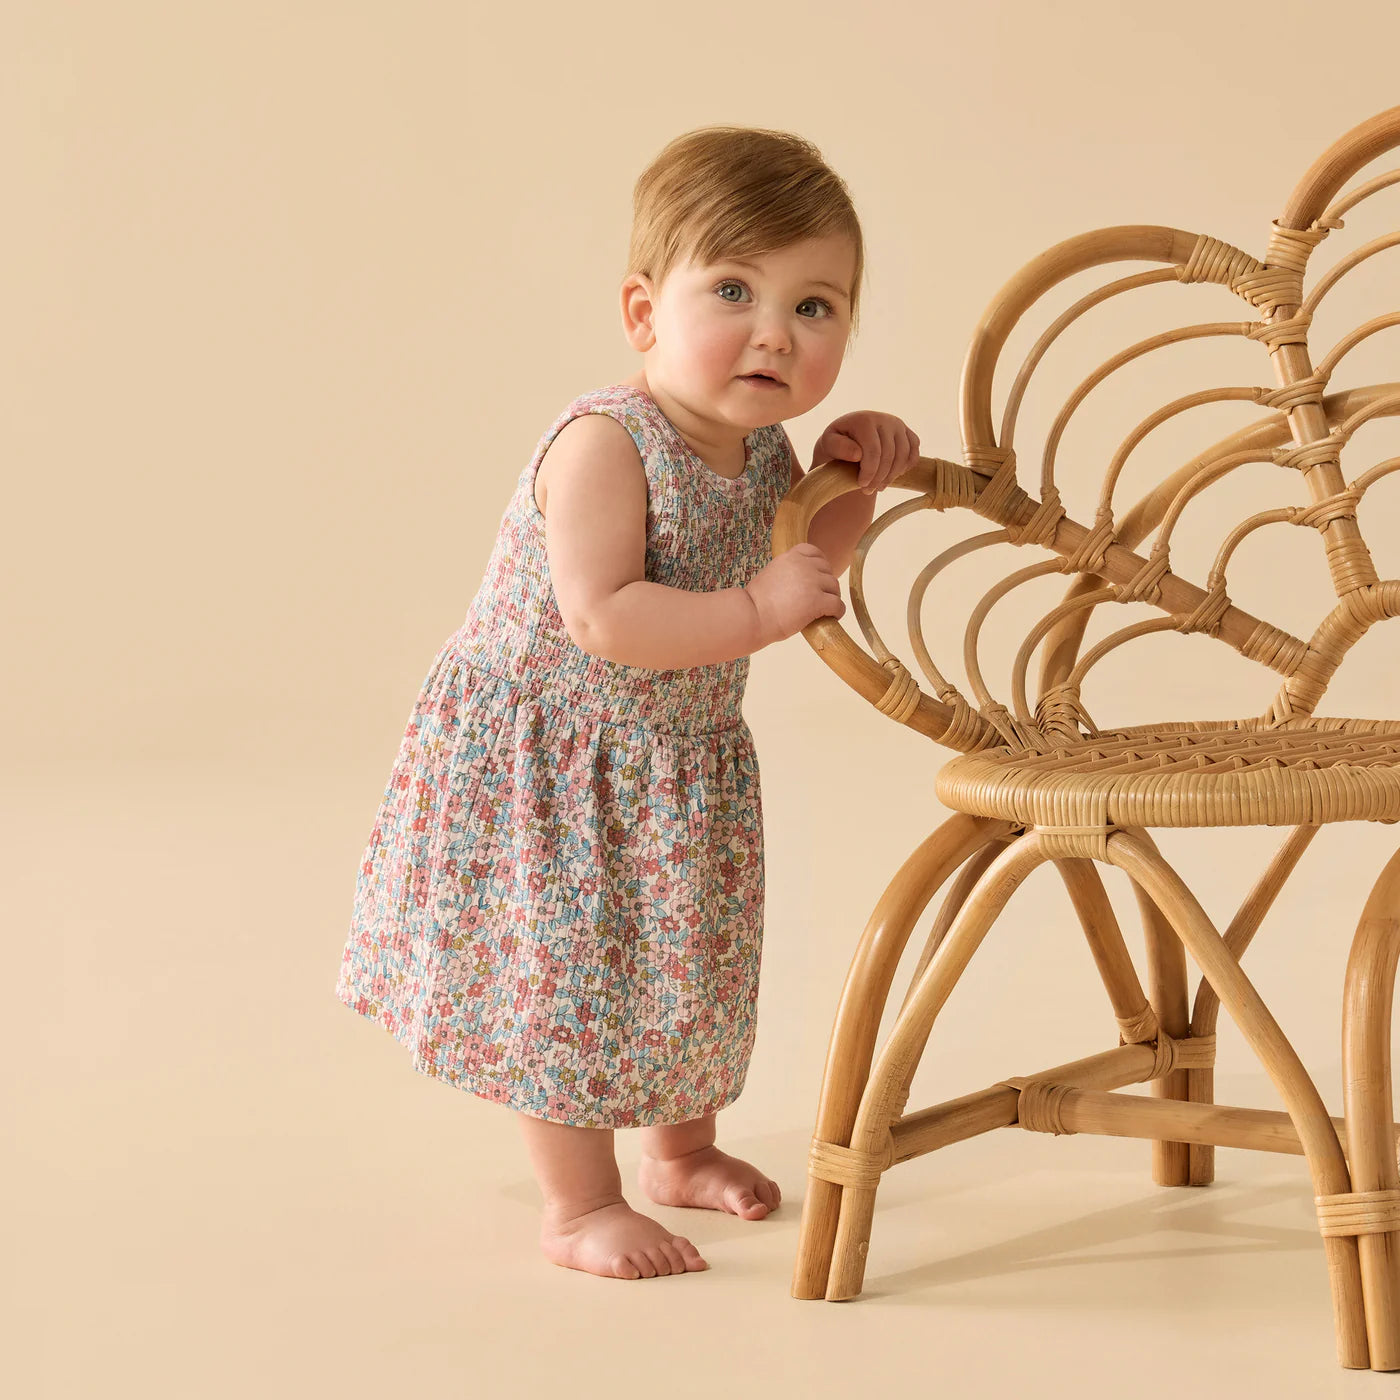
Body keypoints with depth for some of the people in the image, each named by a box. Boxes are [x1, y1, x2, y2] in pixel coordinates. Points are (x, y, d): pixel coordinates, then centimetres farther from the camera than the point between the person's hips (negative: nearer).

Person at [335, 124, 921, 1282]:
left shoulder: (761, 449, -4)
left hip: (679, 765, 8)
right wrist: (755, 611, -34)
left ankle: (682, 1151, 42)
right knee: (566, 970, 0)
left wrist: (854, 481, -4)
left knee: (687, 962, 21)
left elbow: (801, 565, 13)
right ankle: (579, 1207, 13)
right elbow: (604, 621, -35)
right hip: (546, 755, -8)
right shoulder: (604, 445, -28)